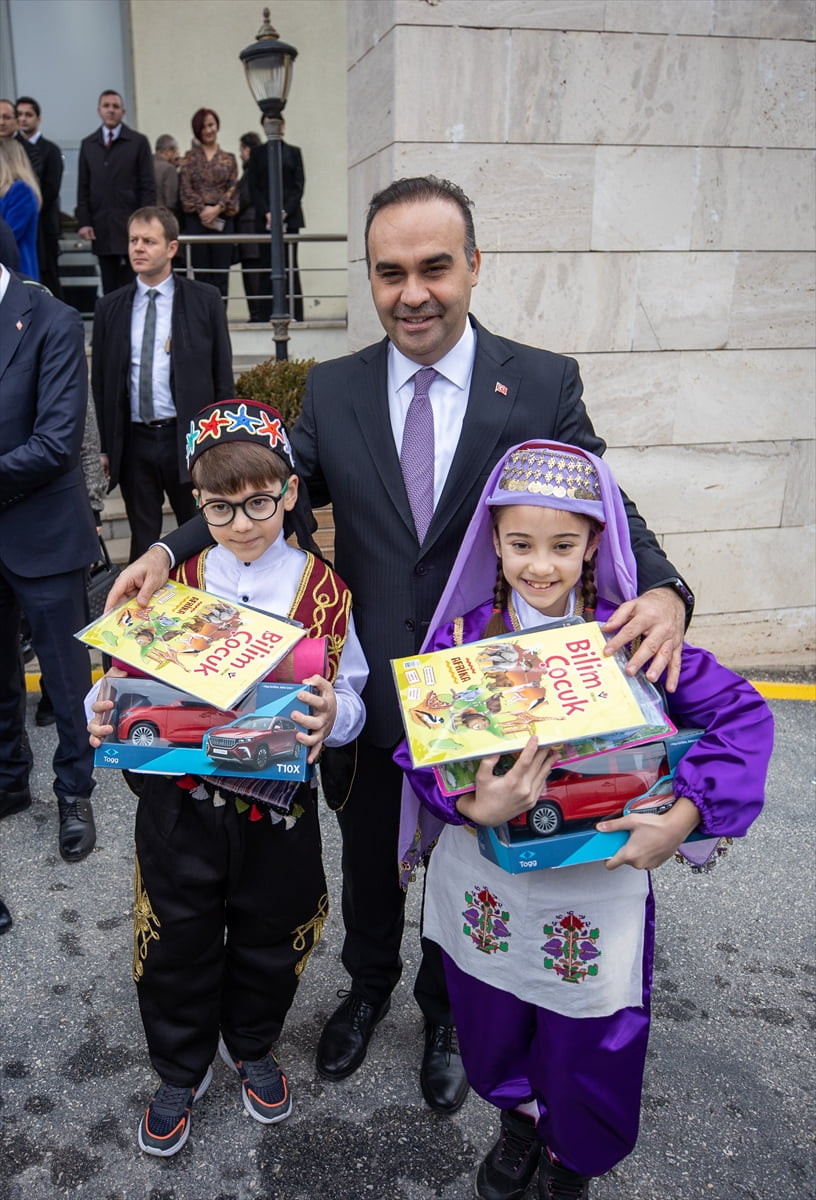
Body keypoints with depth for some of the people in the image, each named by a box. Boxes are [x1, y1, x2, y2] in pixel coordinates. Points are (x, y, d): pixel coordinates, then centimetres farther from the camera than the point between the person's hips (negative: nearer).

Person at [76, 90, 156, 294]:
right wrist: (84, 222, 1)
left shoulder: (138, 142, 3)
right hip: (101, 229, 3)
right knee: (109, 287, 5)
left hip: (131, 226, -3)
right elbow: (83, 187, 12)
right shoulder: (87, 144, 13)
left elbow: (148, 186, -1)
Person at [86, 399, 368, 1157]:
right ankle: (180, 1072, 44)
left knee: (268, 945, 20)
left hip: (279, 809, 0)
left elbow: (351, 701, -7)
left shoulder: (324, 591, -7)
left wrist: (333, 714, -30)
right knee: (178, 948, 16)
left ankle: (253, 1050, 50)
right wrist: (106, 717, -22)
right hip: (179, 805, 1)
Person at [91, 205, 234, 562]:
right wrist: (103, 448, 5)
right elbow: (100, 382, 10)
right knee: (143, 540, 11)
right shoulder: (109, 308, 9)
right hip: (133, 441, 3)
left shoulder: (205, 300, 2)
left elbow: (222, 373, 2)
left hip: (188, 438, -2)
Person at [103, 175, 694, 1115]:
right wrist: (169, 551, -19)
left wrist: (660, 590, -31)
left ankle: (447, 1012, 51)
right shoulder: (333, 390, -4)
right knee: (367, 861, 24)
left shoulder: (544, 385, -10)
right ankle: (368, 986, 55)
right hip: (366, 694, 2)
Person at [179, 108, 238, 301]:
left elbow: (233, 188, 4)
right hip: (196, 219, -1)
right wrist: (203, 208, -11)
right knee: (201, 273, -1)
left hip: (222, 219, 1)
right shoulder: (190, 157, 10)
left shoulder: (228, 159, 12)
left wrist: (217, 208, -11)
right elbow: (185, 188, 2)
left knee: (221, 273, -3)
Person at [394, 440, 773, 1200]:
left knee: (587, 1047, 15)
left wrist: (684, 816, -22)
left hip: (598, 877, -1)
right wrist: (474, 807, -31)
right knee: (496, 1030, 22)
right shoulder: (462, 637, -9)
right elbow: (423, 753, -11)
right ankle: (518, 1121, 57)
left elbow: (744, 716, -13)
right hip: (485, 880, 2)